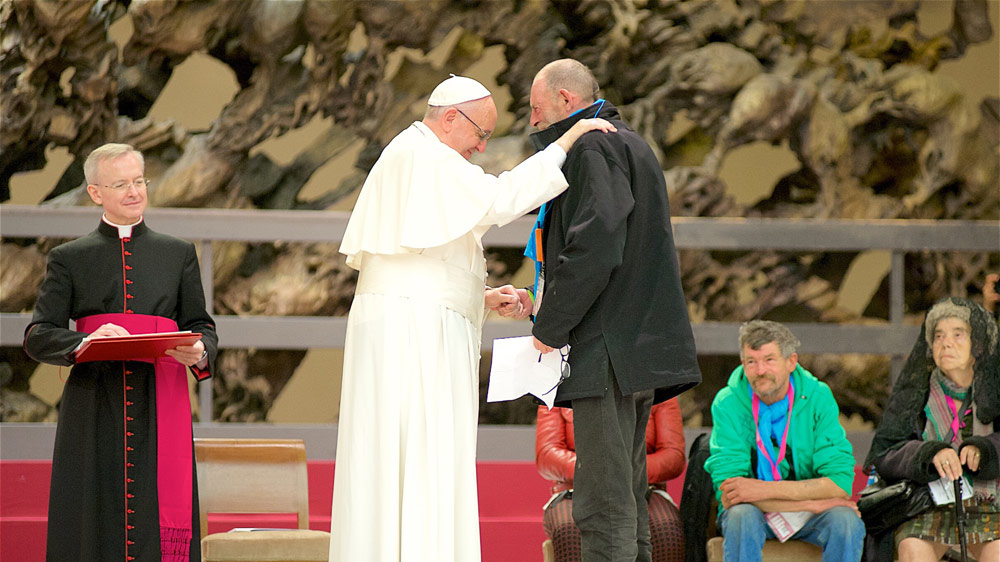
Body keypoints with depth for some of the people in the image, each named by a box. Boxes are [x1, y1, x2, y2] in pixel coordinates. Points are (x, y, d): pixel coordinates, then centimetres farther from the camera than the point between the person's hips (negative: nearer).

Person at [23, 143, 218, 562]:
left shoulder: (179, 254, 15)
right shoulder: (70, 259, 10)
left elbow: (202, 327, 14)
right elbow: (37, 337, 3)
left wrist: (198, 353, -10)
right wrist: (86, 342, -17)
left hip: (160, 406, 1)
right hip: (94, 413, -1)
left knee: (161, 524, -7)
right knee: (97, 523, -5)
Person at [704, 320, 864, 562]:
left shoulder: (818, 397, -9)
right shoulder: (728, 403, -13)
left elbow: (840, 483, -17)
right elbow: (728, 495, -20)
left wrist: (765, 490, -27)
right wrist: (813, 504, -23)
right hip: (755, 513, -1)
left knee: (847, 520, -29)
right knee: (741, 516, -35)